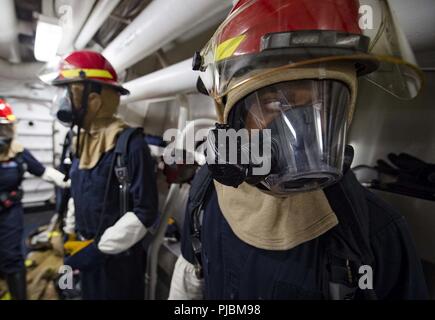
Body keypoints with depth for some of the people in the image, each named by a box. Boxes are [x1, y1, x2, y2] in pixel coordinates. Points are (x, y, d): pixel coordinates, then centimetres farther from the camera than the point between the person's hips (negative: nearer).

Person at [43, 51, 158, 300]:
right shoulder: (82, 141, 3)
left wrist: (99, 248, -19)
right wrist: (71, 233, 14)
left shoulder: (130, 143, -22)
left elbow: (145, 212, -23)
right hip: (86, 251, 7)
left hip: (118, 258, -7)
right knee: (90, 295, 25)